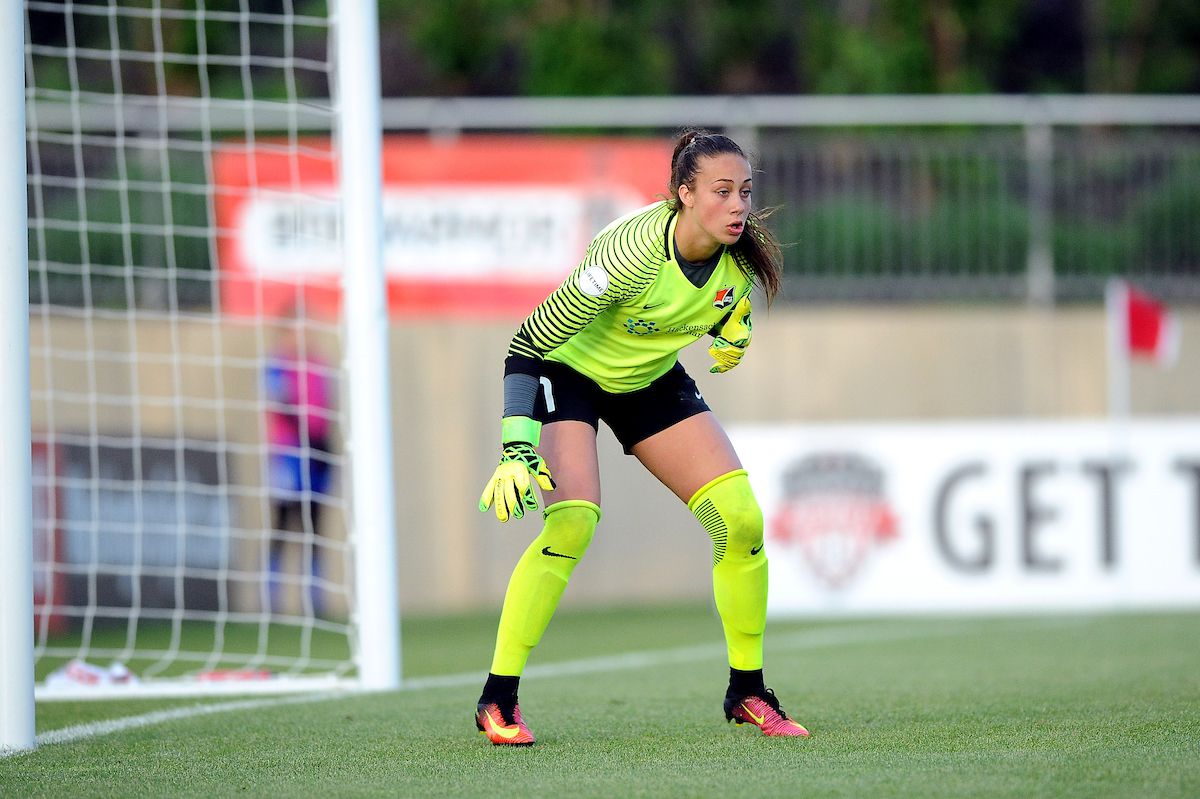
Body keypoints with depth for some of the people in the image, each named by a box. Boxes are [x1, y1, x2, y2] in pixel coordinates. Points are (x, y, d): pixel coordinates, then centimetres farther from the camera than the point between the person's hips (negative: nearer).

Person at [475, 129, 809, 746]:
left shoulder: (740, 259, -17)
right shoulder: (635, 250, -35)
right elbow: (527, 344, -32)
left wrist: (730, 333, -9)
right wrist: (517, 450, -40)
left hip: (654, 382, 6)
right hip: (566, 373, -5)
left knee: (742, 519, -9)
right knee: (572, 523, -27)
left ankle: (747, 693, 8)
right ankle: (498, 700, -15)